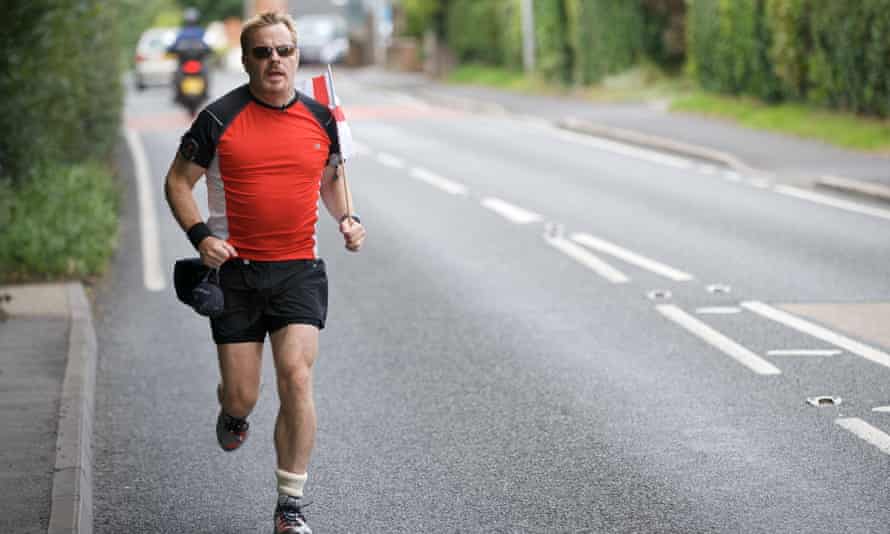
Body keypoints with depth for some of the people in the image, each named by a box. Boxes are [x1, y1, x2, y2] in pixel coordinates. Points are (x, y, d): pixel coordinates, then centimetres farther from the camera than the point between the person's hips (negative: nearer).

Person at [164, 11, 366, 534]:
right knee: (242, 395, 0)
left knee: (297, 378, -14)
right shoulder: (220, 118, -6)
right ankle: (234, 413, 42)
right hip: (235, 270, -1)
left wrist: (347, 217, 4)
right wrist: (200, 235, -14)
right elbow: (179, 181, 2)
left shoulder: (320, 118, 5)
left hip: (299, 270, 1)